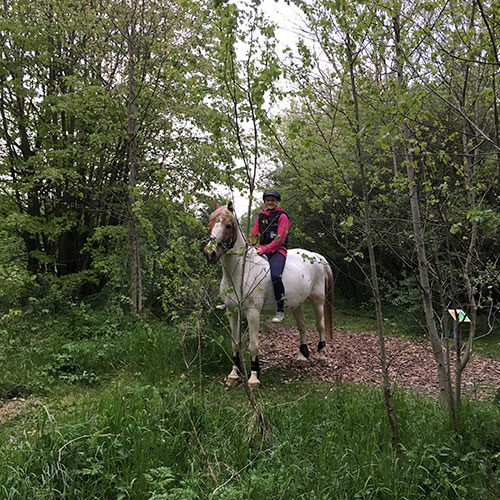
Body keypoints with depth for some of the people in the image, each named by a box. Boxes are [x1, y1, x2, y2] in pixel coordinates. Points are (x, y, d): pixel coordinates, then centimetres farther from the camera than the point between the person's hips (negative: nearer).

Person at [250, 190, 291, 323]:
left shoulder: (282, 216, 1)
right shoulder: (261, 217, 18)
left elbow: (280, 237, -9)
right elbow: (254, 234, 17)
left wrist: (265, 249, -18)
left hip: (277, 251, -6)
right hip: (261, 250, 6)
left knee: (275, 276, -31)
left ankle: (280, 310, -23)